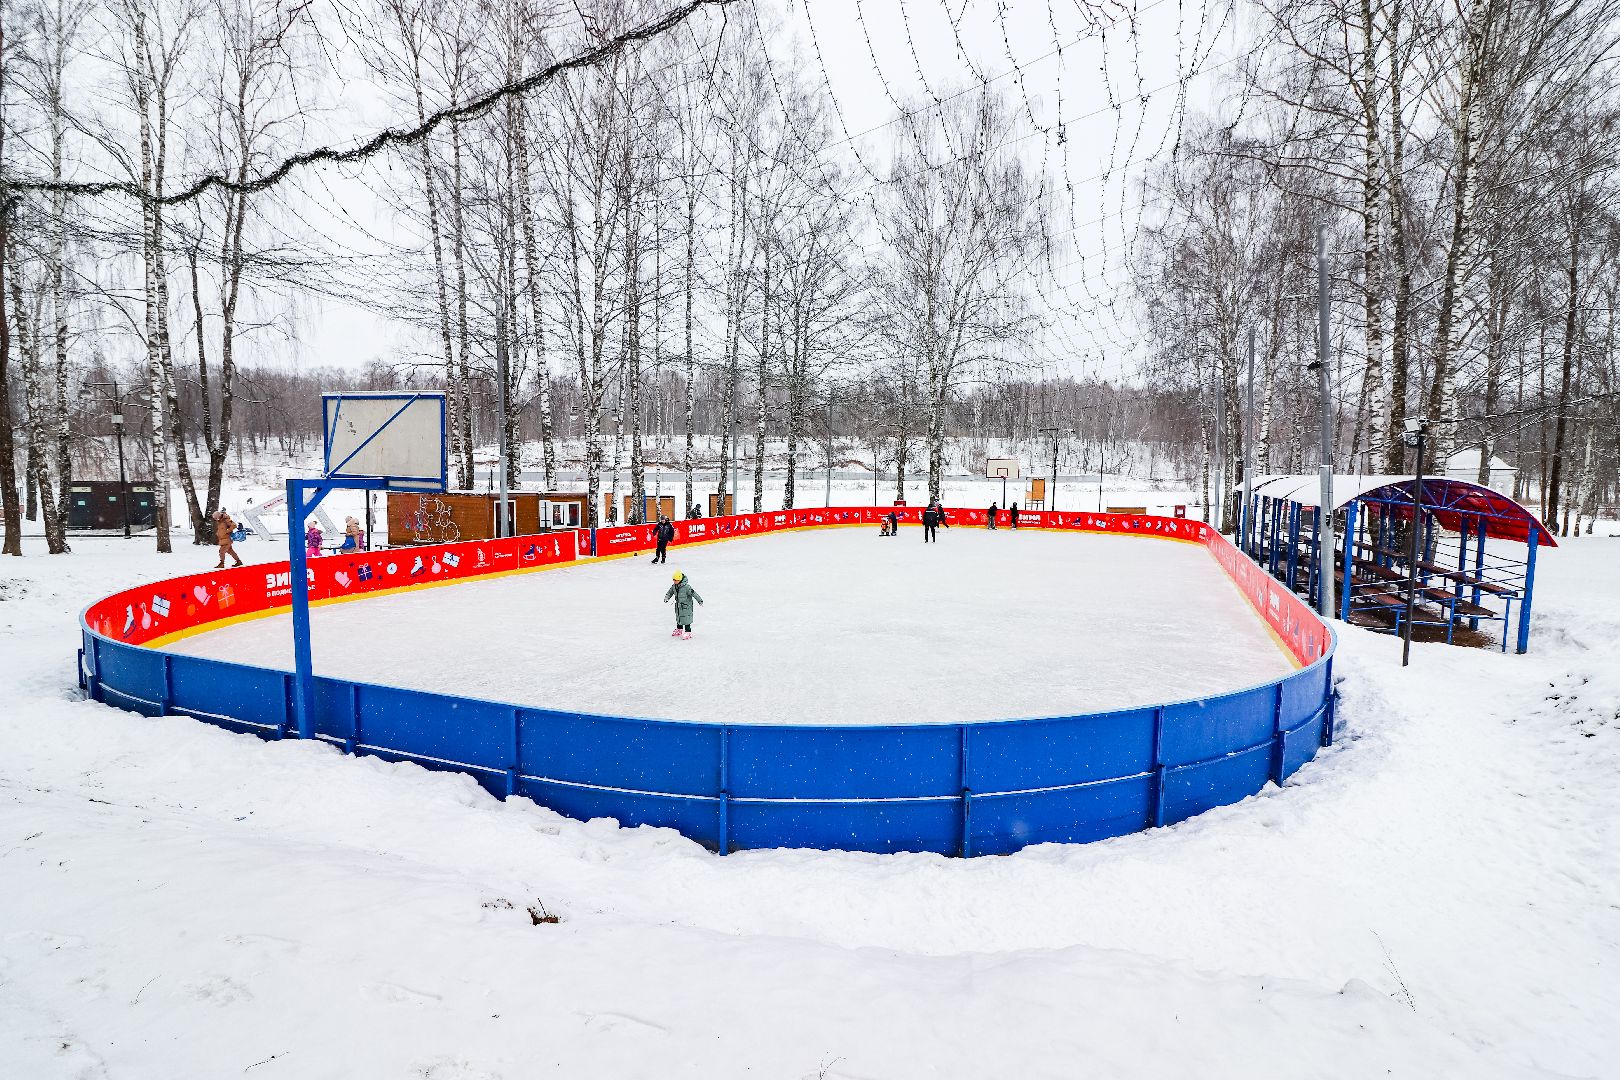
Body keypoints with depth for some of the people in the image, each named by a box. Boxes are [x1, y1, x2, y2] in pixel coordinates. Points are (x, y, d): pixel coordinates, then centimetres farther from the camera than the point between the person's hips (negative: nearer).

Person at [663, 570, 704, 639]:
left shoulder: (686, 587, -24)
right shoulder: (674, 586, -2)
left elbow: (693, 593, -26)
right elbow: (670, 592, 14)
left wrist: (699, 600, -29)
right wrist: (666, 598, -2)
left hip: (686, 607, -7)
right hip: (678, 606, 7)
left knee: (686, 620, -3)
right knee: (678, 618, 21)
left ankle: (688, 632, 6)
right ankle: (679, 630, 39)